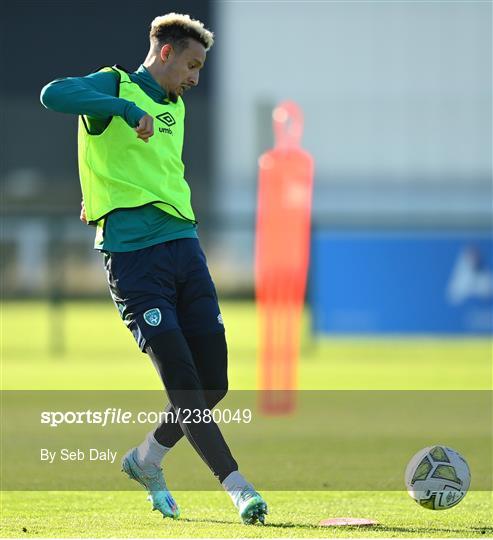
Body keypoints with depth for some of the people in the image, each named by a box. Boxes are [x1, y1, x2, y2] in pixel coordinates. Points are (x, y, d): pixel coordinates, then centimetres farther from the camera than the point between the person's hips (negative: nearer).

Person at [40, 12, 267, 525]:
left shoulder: (174, 108, 22)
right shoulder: (116, 87, -1)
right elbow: (53, 94, -22)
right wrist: (126, 108, -26)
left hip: (184, 246, 8)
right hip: (133, 253, -8)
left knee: (214, 384, 4)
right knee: (183, 384, -12)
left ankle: (147, 459, 26)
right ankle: (238, 487, -10)